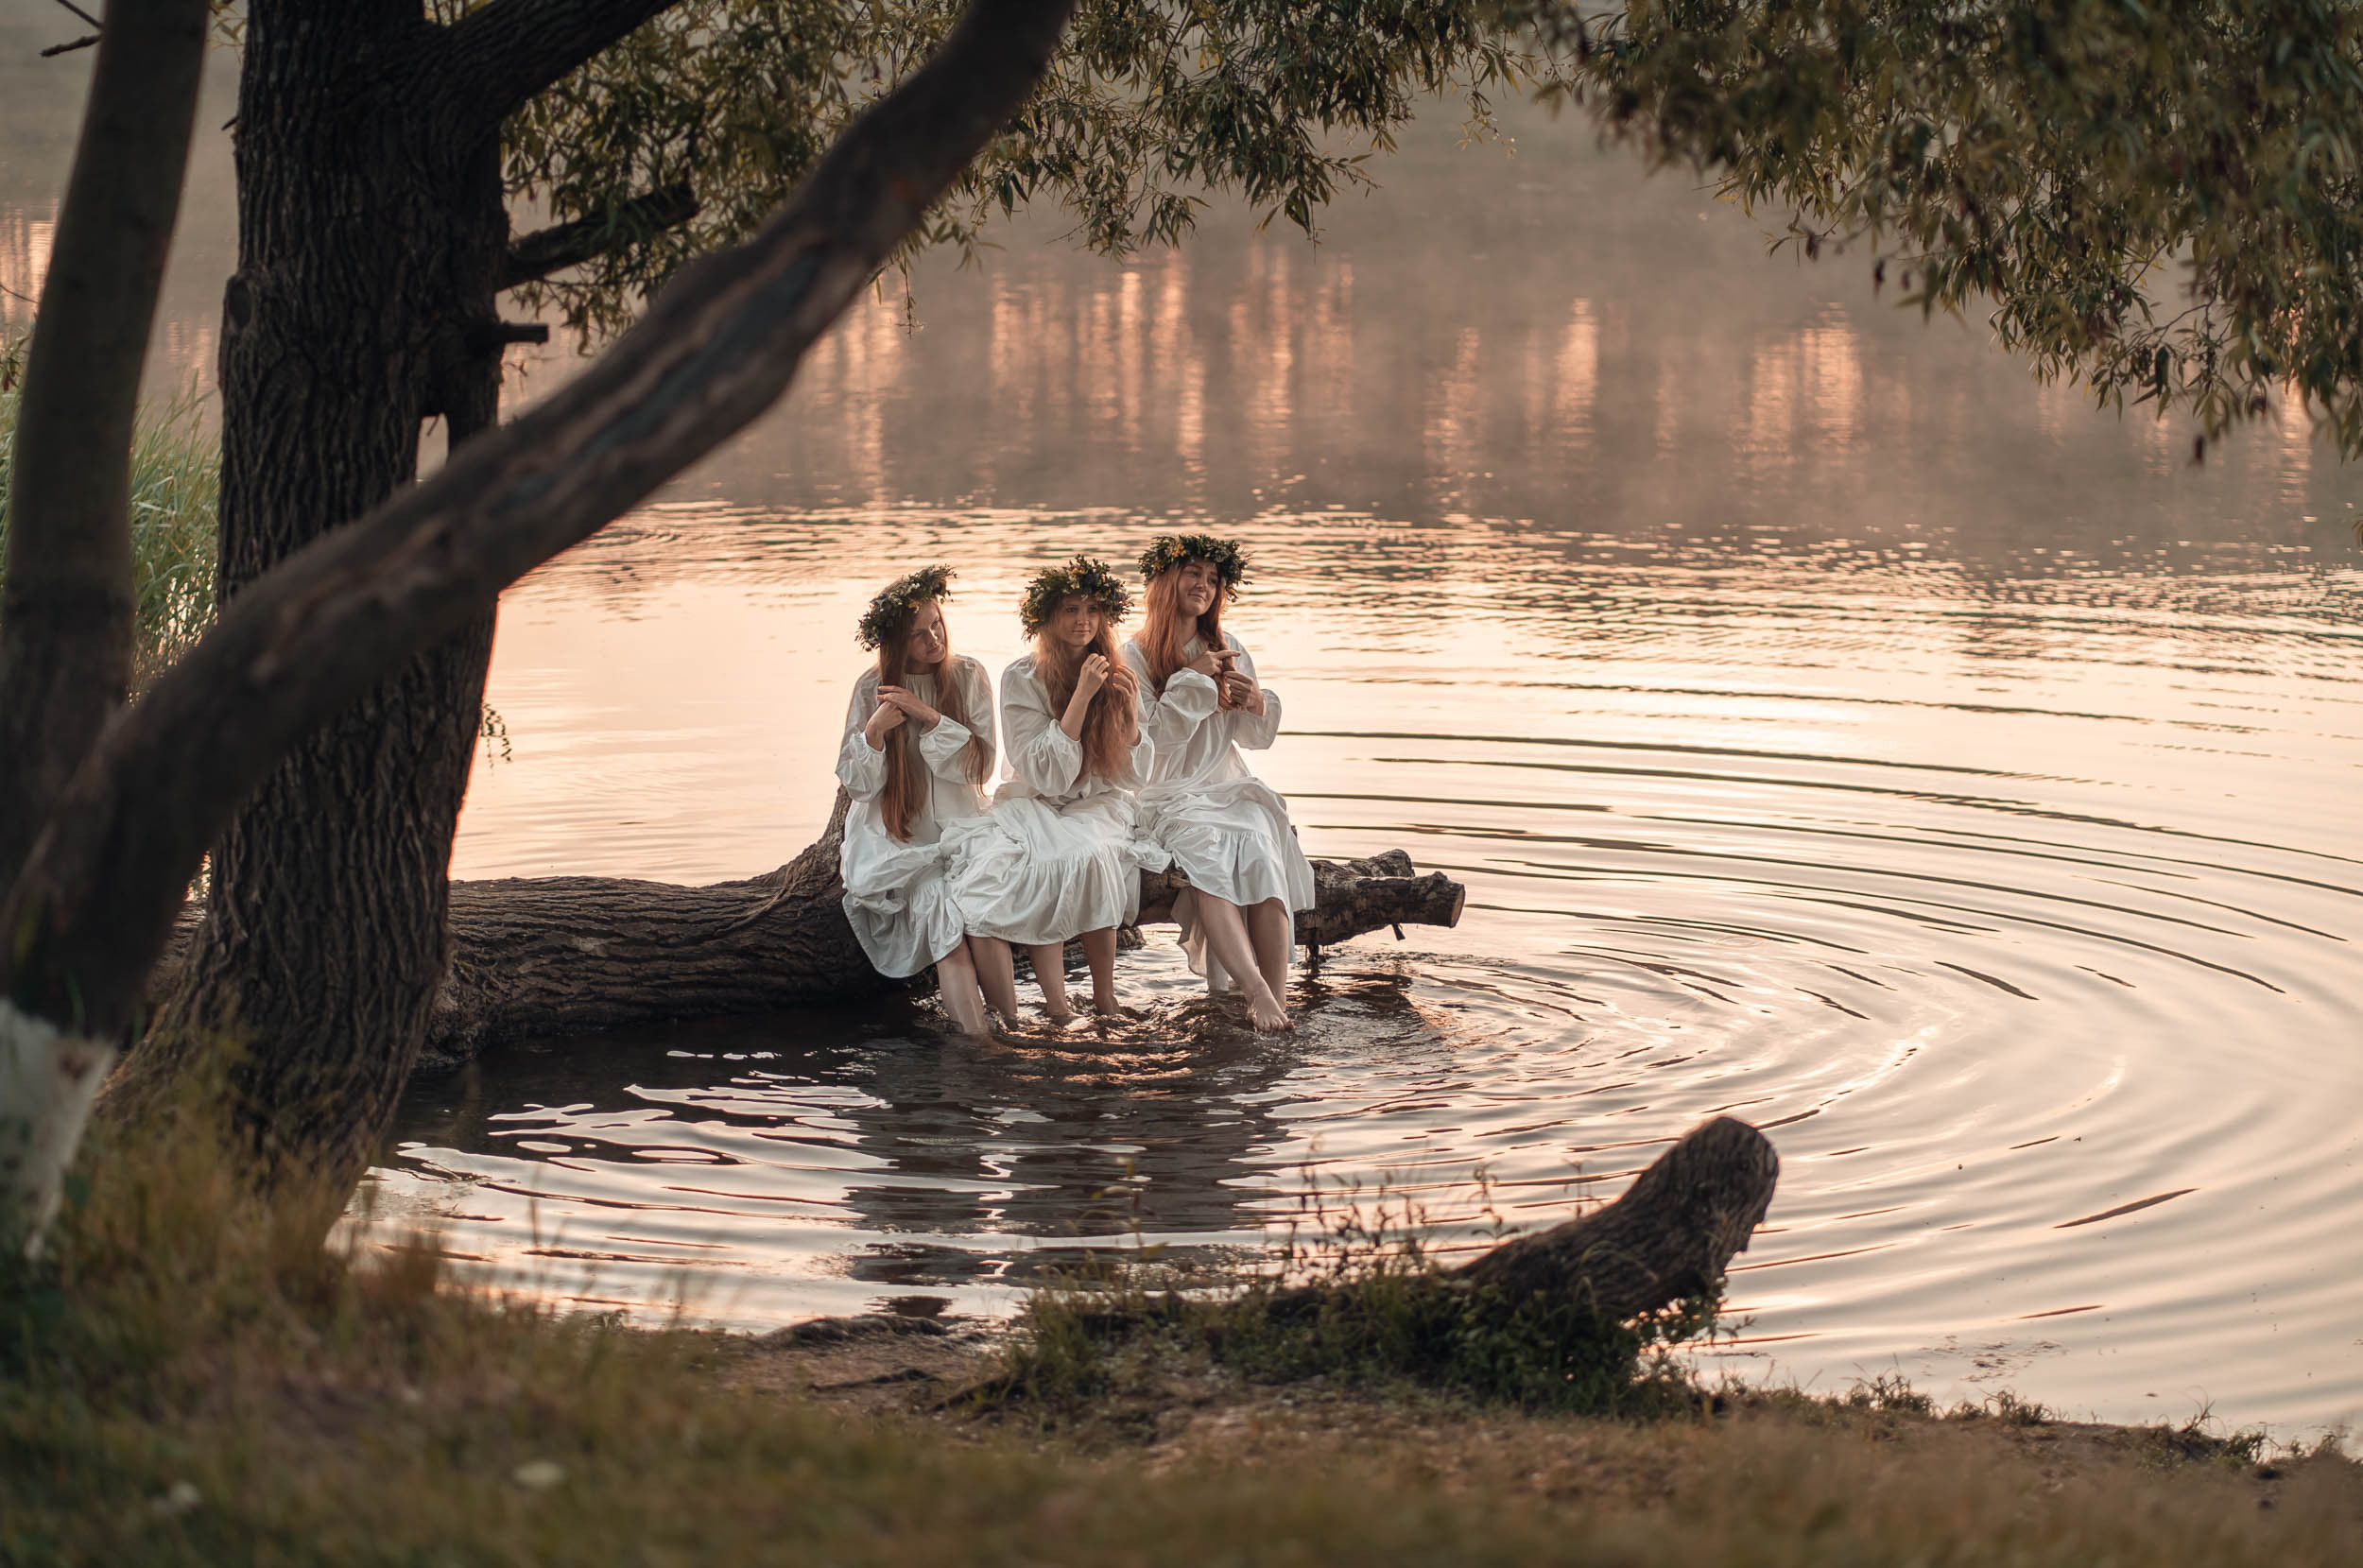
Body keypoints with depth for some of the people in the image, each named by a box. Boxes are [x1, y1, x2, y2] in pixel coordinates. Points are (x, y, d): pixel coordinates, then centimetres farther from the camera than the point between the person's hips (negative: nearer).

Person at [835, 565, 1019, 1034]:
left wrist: (929, 718, -15)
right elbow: (857, 784, 0)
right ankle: (978, 1039, -36)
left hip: (959, 826, 2)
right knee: (940, 903, -29)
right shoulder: (872, 688, -1)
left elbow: (979, 766, -3)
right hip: (897, 836, -2)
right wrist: (874, 730, -19)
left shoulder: (968, 677, 3)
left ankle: (1011, 1026, -27)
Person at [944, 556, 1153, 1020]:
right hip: (1035, 808, -2)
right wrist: (1082, 697, -20)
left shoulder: (1118, 677, 3)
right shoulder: (1021, 679, -8)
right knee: (1049, 864, -34)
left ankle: (1105, 996, -25)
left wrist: (1128, 712, -12)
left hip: (1099, 809, 2)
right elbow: (1047, 774, -16)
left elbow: (1135, 776, 4)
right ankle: (1056, 1005, -36)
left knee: (1090, 855, -32)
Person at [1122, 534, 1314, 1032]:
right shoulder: (1136, 654, 1)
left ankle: (1276, 1001, -38)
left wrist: (1258, 703, -6)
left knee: (1260, 850, -29)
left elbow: (1256, 737, 15)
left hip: (1227, 786, 3)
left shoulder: (1230, 650, 14)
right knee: (1205, 848, -35)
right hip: (1167, 795, -3)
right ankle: (1257, 991, -47)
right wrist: (1192, 679, -11)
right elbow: (1157, 736, -7)